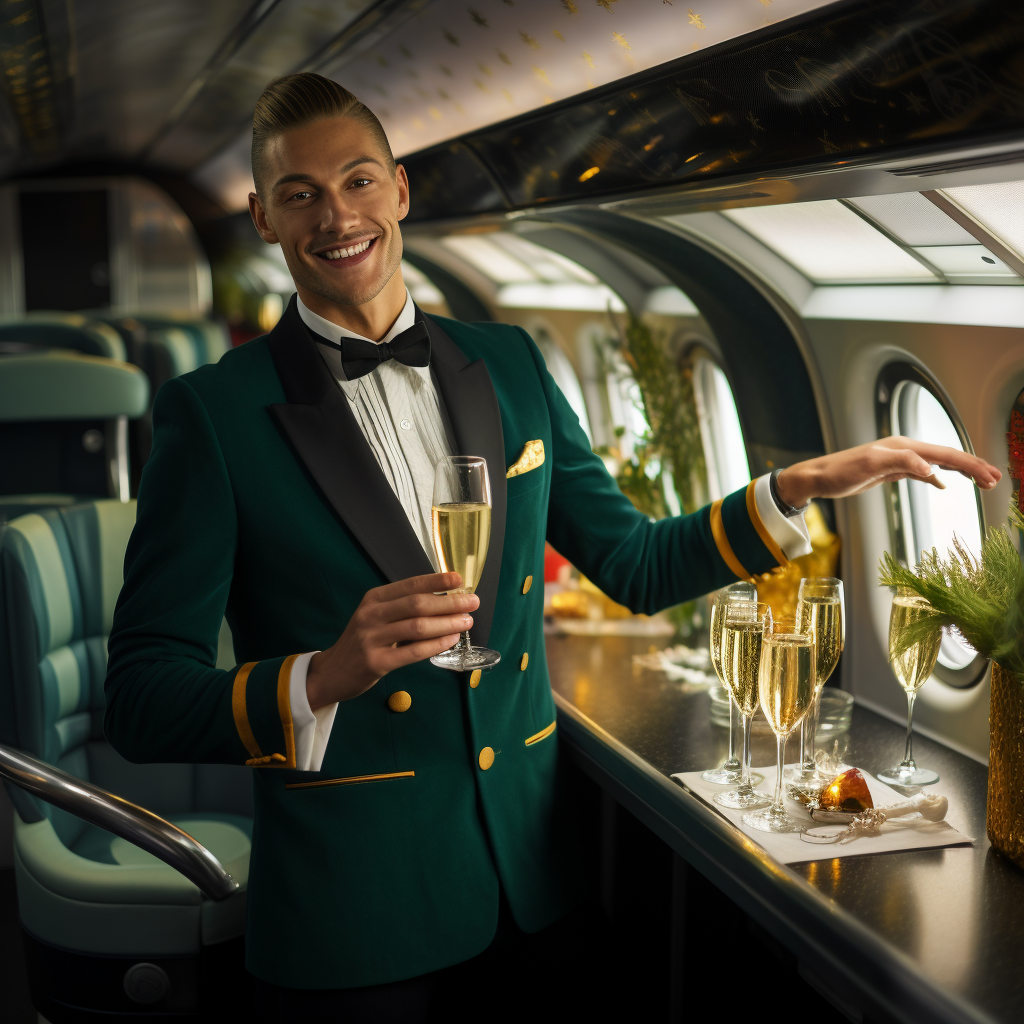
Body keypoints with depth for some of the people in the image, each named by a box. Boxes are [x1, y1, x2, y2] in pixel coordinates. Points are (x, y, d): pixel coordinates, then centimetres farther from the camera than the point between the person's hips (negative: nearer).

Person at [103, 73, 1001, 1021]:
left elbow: (635, 564, 12)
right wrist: (324, 679, -29)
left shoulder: (510, 366, 5)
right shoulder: (211, 411, -9)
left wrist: (796, 488, 1)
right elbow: (140, 699, -12)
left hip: (528, 869, 4)